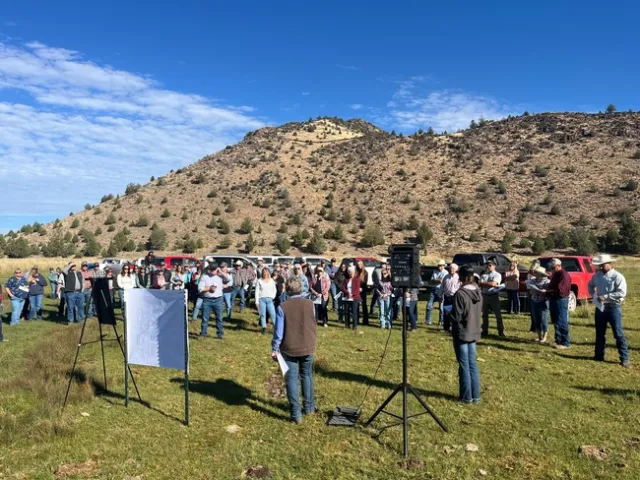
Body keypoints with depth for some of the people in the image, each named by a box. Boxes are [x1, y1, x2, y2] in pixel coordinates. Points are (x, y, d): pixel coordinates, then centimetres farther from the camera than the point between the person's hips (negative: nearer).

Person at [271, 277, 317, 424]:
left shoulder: (282, 307, -13)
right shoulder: (309, 304, -5)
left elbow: (279, 331, -11)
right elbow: (313, 325, 6)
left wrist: (274, 349, 0)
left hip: (289, 348, -2)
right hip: (308, 346, 3)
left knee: (292, 379, 6)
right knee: (307, 376, 19)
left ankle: (296, 414, 7)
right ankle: (309, 407, 30)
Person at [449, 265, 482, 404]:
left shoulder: (460, 293, -20)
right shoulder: (478, 292, 3)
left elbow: (456, 317, -19)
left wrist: (449, 312, 0)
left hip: (461, 333, -7)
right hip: (474, 332, 7)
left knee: (464, 365, 3)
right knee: (472, 364, 14)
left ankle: (466, 396, 12)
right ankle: (476, 395, 19)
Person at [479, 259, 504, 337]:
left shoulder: (497, 275, -4)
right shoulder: (483, 275, 11)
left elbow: (493, 283, -19)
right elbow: (479, 284, -2)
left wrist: (483, 283, -9)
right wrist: (490, 284, -13)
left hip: (494, 296, -5)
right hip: (485, 296, 5)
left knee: (498, 314, 0)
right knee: (484, 314, 10)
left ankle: (501, 331, 6)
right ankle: (485, 331, 18)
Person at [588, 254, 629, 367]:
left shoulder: (618, 276, -11)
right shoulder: (597, 275, 7)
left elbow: (622, 293, -19)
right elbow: (590, 286, 23)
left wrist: (605, 296, -21)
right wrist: (594, 295, 5)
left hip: (613, 307, -6)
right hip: (600, 307, 6)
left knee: (618, 334, -3)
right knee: (600, 333, 13)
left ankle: (624, 358, 4)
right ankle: (599, 355, 24)